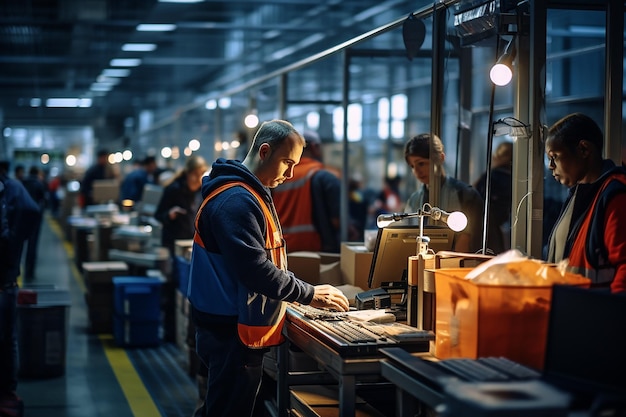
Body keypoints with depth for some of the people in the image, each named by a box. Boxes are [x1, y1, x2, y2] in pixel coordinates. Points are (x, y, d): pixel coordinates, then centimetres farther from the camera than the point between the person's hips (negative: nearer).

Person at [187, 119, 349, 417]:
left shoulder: (252, 194, 14)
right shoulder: (235, 200, -20)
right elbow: (255, 270, -26)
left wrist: (306, 293, 11)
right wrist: (310, 295, -17)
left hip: (239, 329, 11)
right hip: (232, 333, -11)